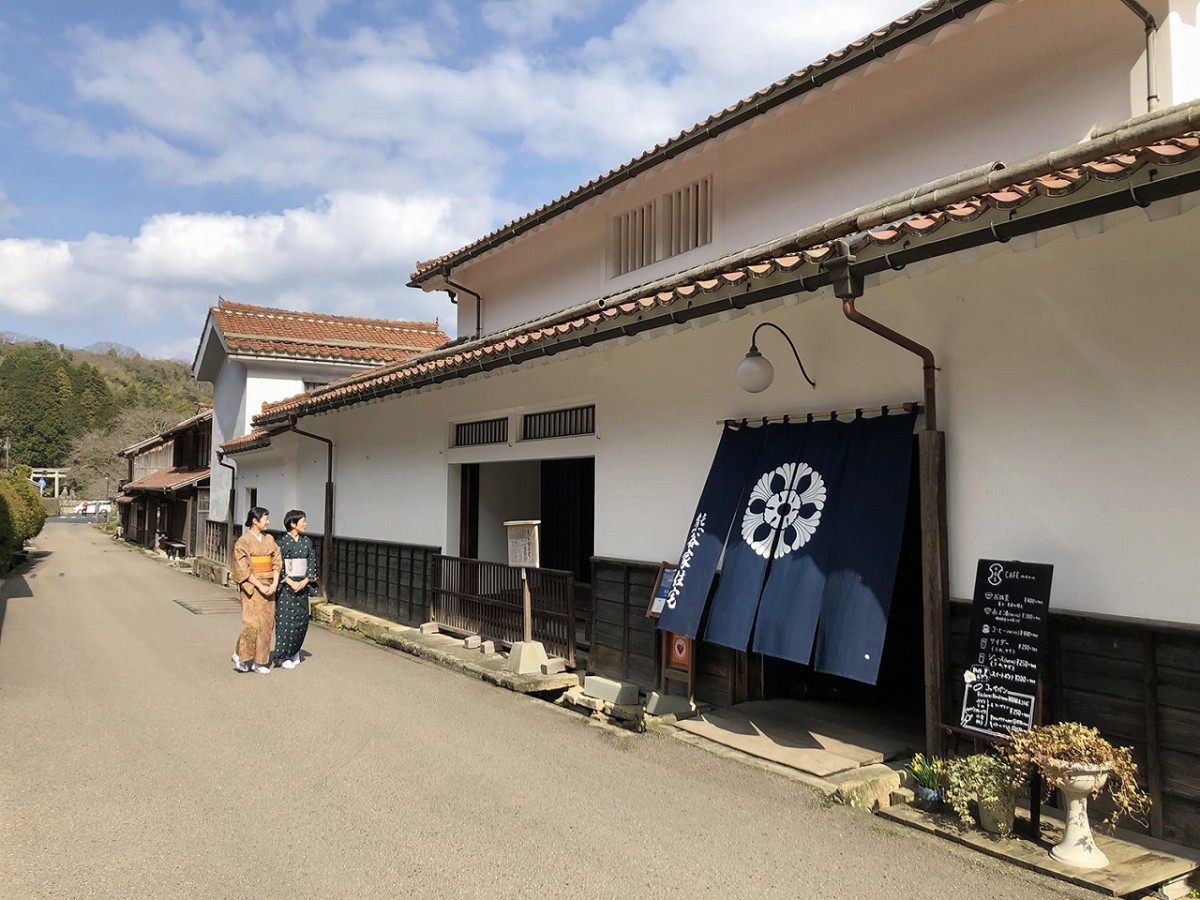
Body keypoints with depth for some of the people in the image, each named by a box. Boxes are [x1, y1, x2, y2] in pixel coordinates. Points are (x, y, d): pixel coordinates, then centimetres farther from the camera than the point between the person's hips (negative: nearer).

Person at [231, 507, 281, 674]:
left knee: (266, 623, 5)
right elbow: (243, 569, -11)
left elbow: (277, 562, 6)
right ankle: (240, 655, 9)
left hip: (268, 586, 5)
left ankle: (260, 661, 13)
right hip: (251, 587, -5)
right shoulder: (243, 541, -7)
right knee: (252, 622, -11)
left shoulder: (269, 540, 9)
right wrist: (260, 586, -15)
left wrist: (274, 584, -6)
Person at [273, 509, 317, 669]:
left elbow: (312, 563, 5)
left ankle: (294, 653, 22)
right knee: (285, 619, -2)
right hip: (285, 587, -5)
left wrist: (305, 581, -8)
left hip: (302, 586, 5)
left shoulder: (307, 542, 7)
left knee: (301, 619, 6)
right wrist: (290, 582, -17)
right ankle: (282, 656, 8)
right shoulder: (281, 542, -8)